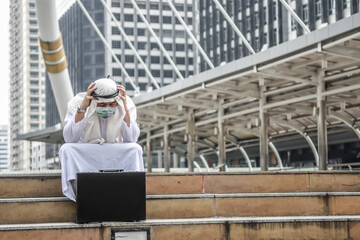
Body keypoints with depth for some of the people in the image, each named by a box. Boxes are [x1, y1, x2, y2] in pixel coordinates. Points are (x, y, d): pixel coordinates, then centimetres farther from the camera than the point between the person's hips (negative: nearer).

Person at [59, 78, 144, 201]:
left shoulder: (125, 104, -10)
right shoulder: (78, 102, -14)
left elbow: (131, 139, -19)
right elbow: (69, 139, -24)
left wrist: (126, 109, -28)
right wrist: (82, 108, -33)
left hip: (115, 157, 1)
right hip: (83, 157, -1)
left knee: (135, 149, -26)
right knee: (66, 149, -29)